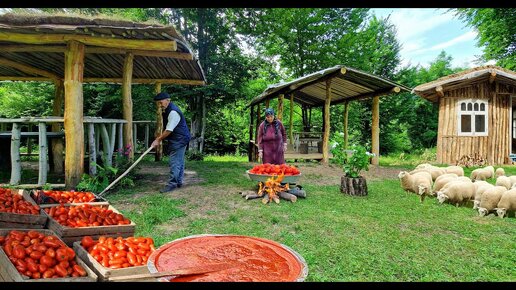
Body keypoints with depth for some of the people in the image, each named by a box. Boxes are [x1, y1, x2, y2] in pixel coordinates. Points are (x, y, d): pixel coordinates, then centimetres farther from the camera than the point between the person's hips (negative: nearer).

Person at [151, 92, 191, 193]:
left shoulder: (173, 112, -20)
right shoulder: (167, 111, 13)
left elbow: (169, 130, -21)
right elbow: (166, 128, 20)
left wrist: (158, 140, -14)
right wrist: (160, 138, 14)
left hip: (179, 140, -10)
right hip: (176, 140, 10)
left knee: (174, 162, -9)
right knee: (179, 162, 14)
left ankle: (172, 184, -5)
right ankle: (178, 182, 21)